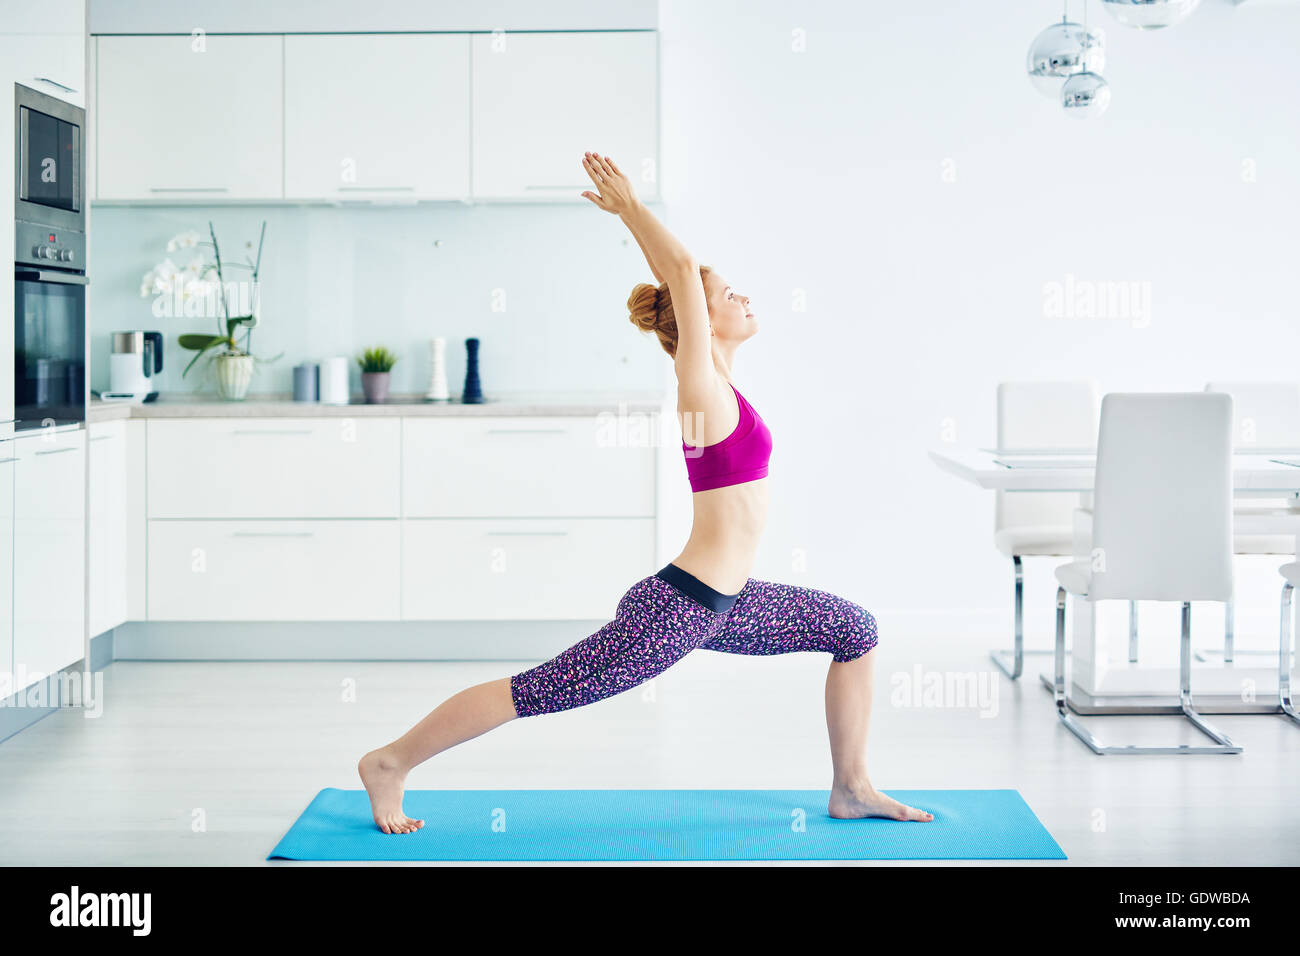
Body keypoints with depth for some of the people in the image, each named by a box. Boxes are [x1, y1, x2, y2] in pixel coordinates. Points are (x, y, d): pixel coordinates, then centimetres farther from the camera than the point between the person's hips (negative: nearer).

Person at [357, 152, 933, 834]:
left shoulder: (713, 381, 10)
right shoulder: (701, 383, -13)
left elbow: (675, 274, 16)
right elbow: (681, 268, -19)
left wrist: (629, 214, 17)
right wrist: (628, 207, -8)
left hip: (722, 604, 10)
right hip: (680, 607, -10)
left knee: (854, 631, 13)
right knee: (535, 692, -3)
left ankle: (851, 789, 19)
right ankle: (390, 763, 8)